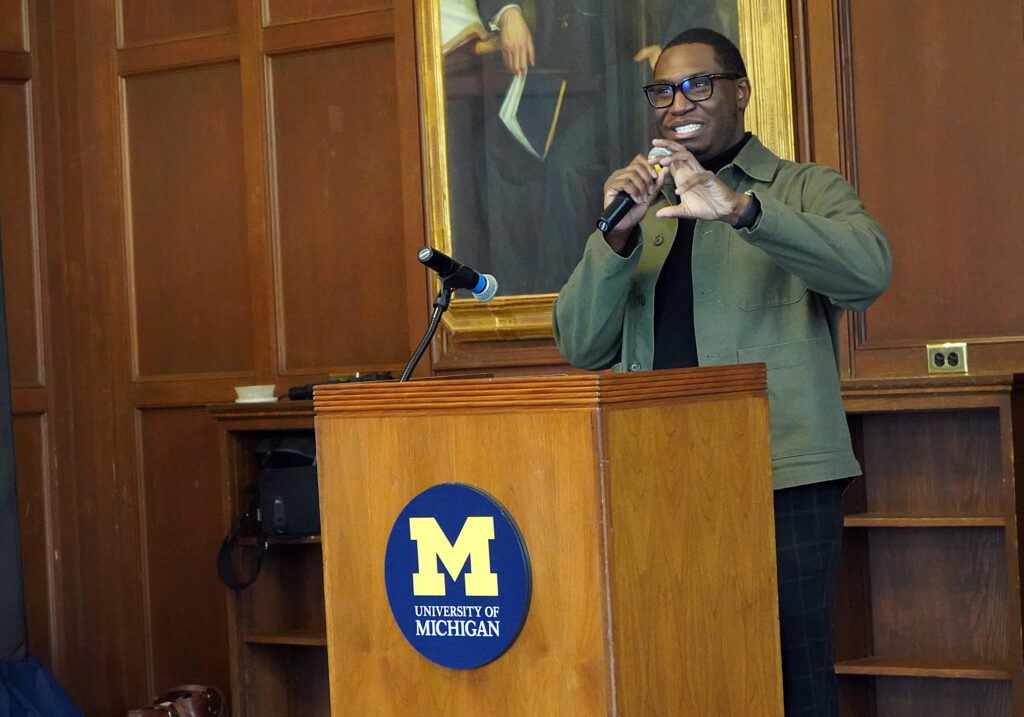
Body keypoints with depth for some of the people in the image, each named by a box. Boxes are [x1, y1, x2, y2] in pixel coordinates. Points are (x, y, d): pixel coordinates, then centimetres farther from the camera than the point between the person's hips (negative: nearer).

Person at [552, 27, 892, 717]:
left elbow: (869, 270, -14)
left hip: (783, 479, -4)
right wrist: (618, 234, -7)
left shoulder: (808, 191, 8)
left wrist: (739, 208, -25)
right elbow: (583, 346, 10)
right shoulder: (644, 212, 20)